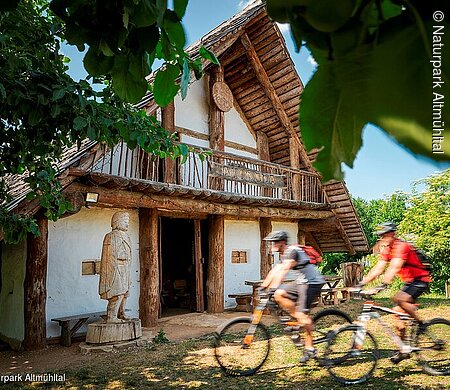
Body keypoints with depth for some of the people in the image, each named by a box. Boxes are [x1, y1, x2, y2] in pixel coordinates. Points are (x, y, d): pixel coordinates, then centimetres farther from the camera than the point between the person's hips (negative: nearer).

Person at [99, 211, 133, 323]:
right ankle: (111, 317, -4)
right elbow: (110, 256, -17)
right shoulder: (111, 237, -12)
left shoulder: (125, 236, 17)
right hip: (116, 269, -10)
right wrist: (115, 271, -21)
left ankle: (121, 314, 25)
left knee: (124, 293, 14)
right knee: (117, 294, -11)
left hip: (124, 270, 10)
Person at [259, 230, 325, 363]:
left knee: (302, 314, -13)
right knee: (279, 294, -3)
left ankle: (310, 348, 1)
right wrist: (263, 285, 9)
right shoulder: (284, 254, 14)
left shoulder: (291, 251, -16)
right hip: (302, 282, 9)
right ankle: (298, 318, 6)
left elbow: (283, 270, -28)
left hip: (312, 282, -9)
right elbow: (275, 270, 13)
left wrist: (273, 287, -35)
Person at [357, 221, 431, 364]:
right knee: (398, 312, 2)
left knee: (399, 299, -32)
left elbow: (394, 267, -35)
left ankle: (420, 323, -7)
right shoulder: (387, 249, 4)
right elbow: (378, 268, -1)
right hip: (409, 282, 9)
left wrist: (384, 284, -46)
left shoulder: (401, 246, -22)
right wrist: (361, 283, -10)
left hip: (420, 280, -9)